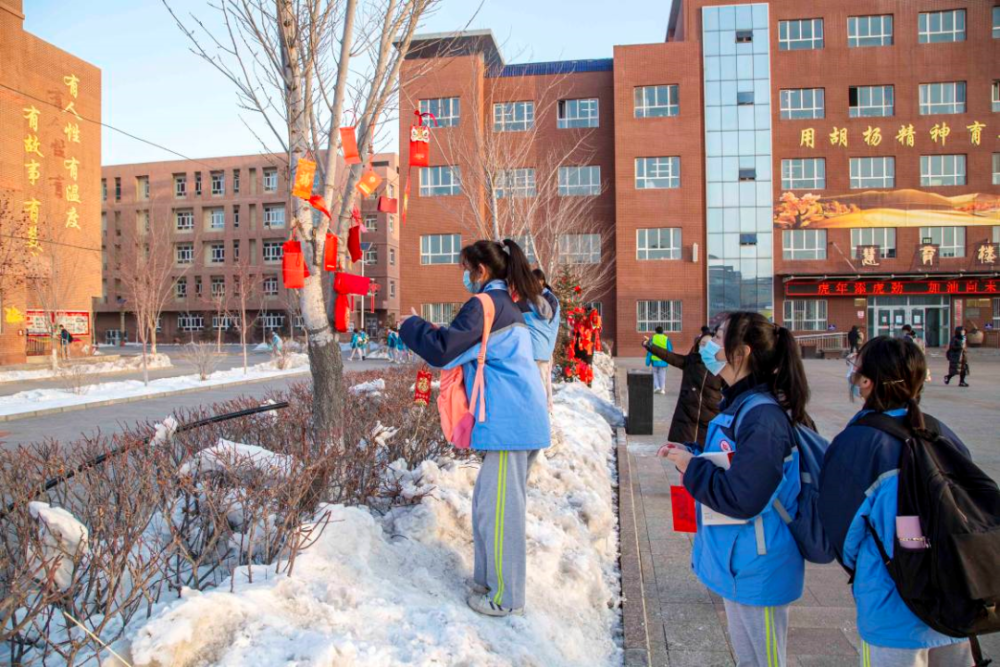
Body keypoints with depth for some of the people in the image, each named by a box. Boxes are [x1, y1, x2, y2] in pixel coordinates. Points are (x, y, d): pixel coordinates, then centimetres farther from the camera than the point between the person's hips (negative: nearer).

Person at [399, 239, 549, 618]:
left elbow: (442, 351, -19)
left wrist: (410, 326, -2)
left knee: (498, 508, -1)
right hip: (519, 417, 10)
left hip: (508, 421, -10)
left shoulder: (485, 305, -13)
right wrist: (437, 333, 14)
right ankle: (489, 579, 31)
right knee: (490, 503, 18)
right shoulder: (507, 304, 19)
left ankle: (505, 598, 12)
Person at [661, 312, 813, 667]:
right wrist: (688, 452, 1)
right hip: (739, 562, 10)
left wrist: (690, 467, -18)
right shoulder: (739, 404, 5)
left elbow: (741, 499, -30)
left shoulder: (762, 417, -27)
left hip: (757, 570, -10)